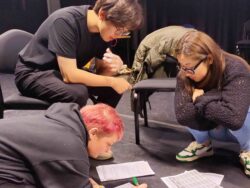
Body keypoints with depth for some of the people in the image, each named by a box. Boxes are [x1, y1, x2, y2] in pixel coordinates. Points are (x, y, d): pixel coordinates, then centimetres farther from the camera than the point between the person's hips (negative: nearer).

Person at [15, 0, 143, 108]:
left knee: (115, 87, -8)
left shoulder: (104, 30, -9)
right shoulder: (65, 21, -30)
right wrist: (111, 81, -25)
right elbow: (69, 75, -33)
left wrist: (113, 67, -26)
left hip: (66, 72, 7)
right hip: (33, 73, -7)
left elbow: (100, 71, -3)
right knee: (78, 93, -33)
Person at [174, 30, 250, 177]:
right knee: (187, 107, -24)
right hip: (216, 128, 4)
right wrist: (215, 97, -35)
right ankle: (203, 144, 4)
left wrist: (201, 100, -34)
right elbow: (182, 114, -34)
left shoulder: (235, 71, -33)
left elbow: (234, 117, -47)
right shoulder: (185, 75, -21)